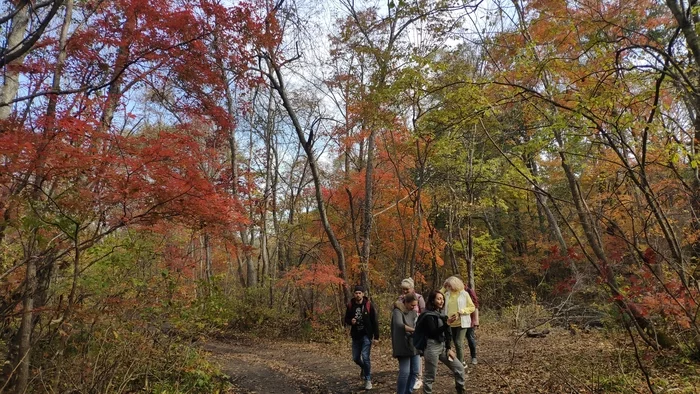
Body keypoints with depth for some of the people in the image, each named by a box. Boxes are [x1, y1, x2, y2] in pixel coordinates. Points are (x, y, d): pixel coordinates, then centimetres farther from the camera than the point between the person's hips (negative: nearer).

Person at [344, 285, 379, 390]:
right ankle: (364, 368, 43)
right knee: (356, 358, 11)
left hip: (366, 335, -4)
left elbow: (375, 322, -8)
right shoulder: (350, 305, -3)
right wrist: (350, 321, -15)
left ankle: (368, 380, 8)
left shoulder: (369, 305, -11)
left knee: (365, 357, -9)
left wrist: (376, 337, -10)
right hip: (355, 336, 4)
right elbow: (346, 319, 8)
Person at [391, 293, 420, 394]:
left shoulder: (413, 312, 12)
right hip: (404, 346, -7)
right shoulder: (398, 311, -10)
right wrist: (415, 330, -27)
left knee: (414, 372, 9)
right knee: (404, 372, -6)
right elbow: (399, 325, -27)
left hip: (415, 345, 7)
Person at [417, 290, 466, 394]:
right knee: (430, 376, 2)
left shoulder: (441, 314, 10)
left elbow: (446, 333, 14)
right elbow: (433, 333, -22)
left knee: (459, 368, 10)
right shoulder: (428, 315, -14)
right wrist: (447, 323, -27)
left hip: (443, 346, 8)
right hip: (432, 347, -8)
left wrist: (448, 348, 10)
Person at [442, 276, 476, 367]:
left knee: (459, 342, -14)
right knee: (456, 343, 14)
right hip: (451, 323, 5)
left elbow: (472, 307, -5)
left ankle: (460, 364, -4)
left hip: (462, 323, -5)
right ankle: (462, 362, 31)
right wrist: (443, 288, 0)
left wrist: (460, 312, -17)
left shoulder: (464, 294, -7)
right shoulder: (447, 294, 4)